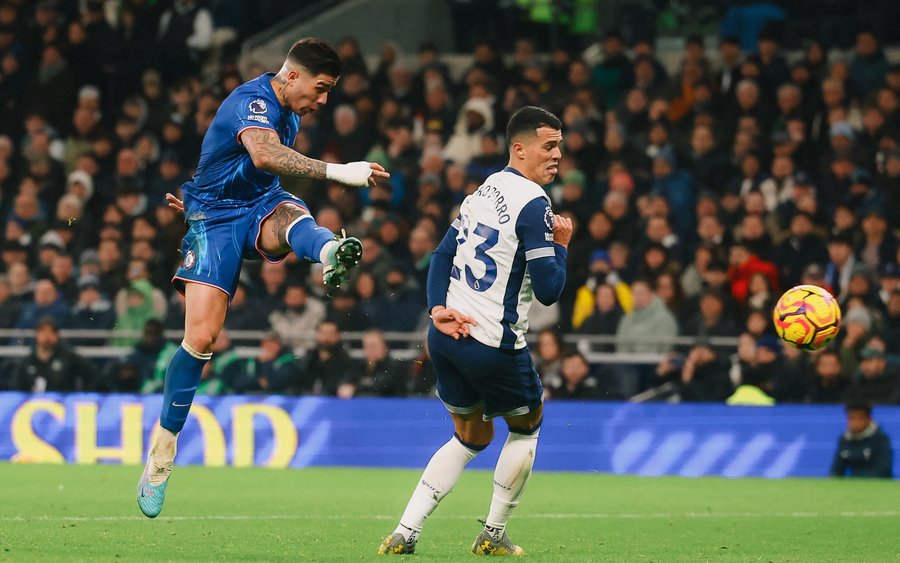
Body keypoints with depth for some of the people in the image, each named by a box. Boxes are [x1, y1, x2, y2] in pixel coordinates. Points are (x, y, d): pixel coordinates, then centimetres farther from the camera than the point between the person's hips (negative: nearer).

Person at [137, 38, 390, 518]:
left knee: (293, 215, -34)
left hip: (262, 206, 6)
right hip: (216, 216, -6)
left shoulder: (288, 111, 11)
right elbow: (264, 154, -41)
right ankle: (163, 447, -1)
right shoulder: (252, 101, -20)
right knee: (201, 337, -16)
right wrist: (337, 171, -49)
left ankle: (331, 254, -72)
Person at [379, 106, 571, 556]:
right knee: (526, 427, 17)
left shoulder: (485, 190, 13)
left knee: (471, 438, 21)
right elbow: (548, 290, -16)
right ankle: (492, 536, 20)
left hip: (446, 334, 8)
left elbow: (442, 256, 12)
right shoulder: (532, 203, -14)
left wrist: (438, 309, 1)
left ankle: (404, 534, 9)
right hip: (493, 345, -8)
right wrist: (561, 246, 0)